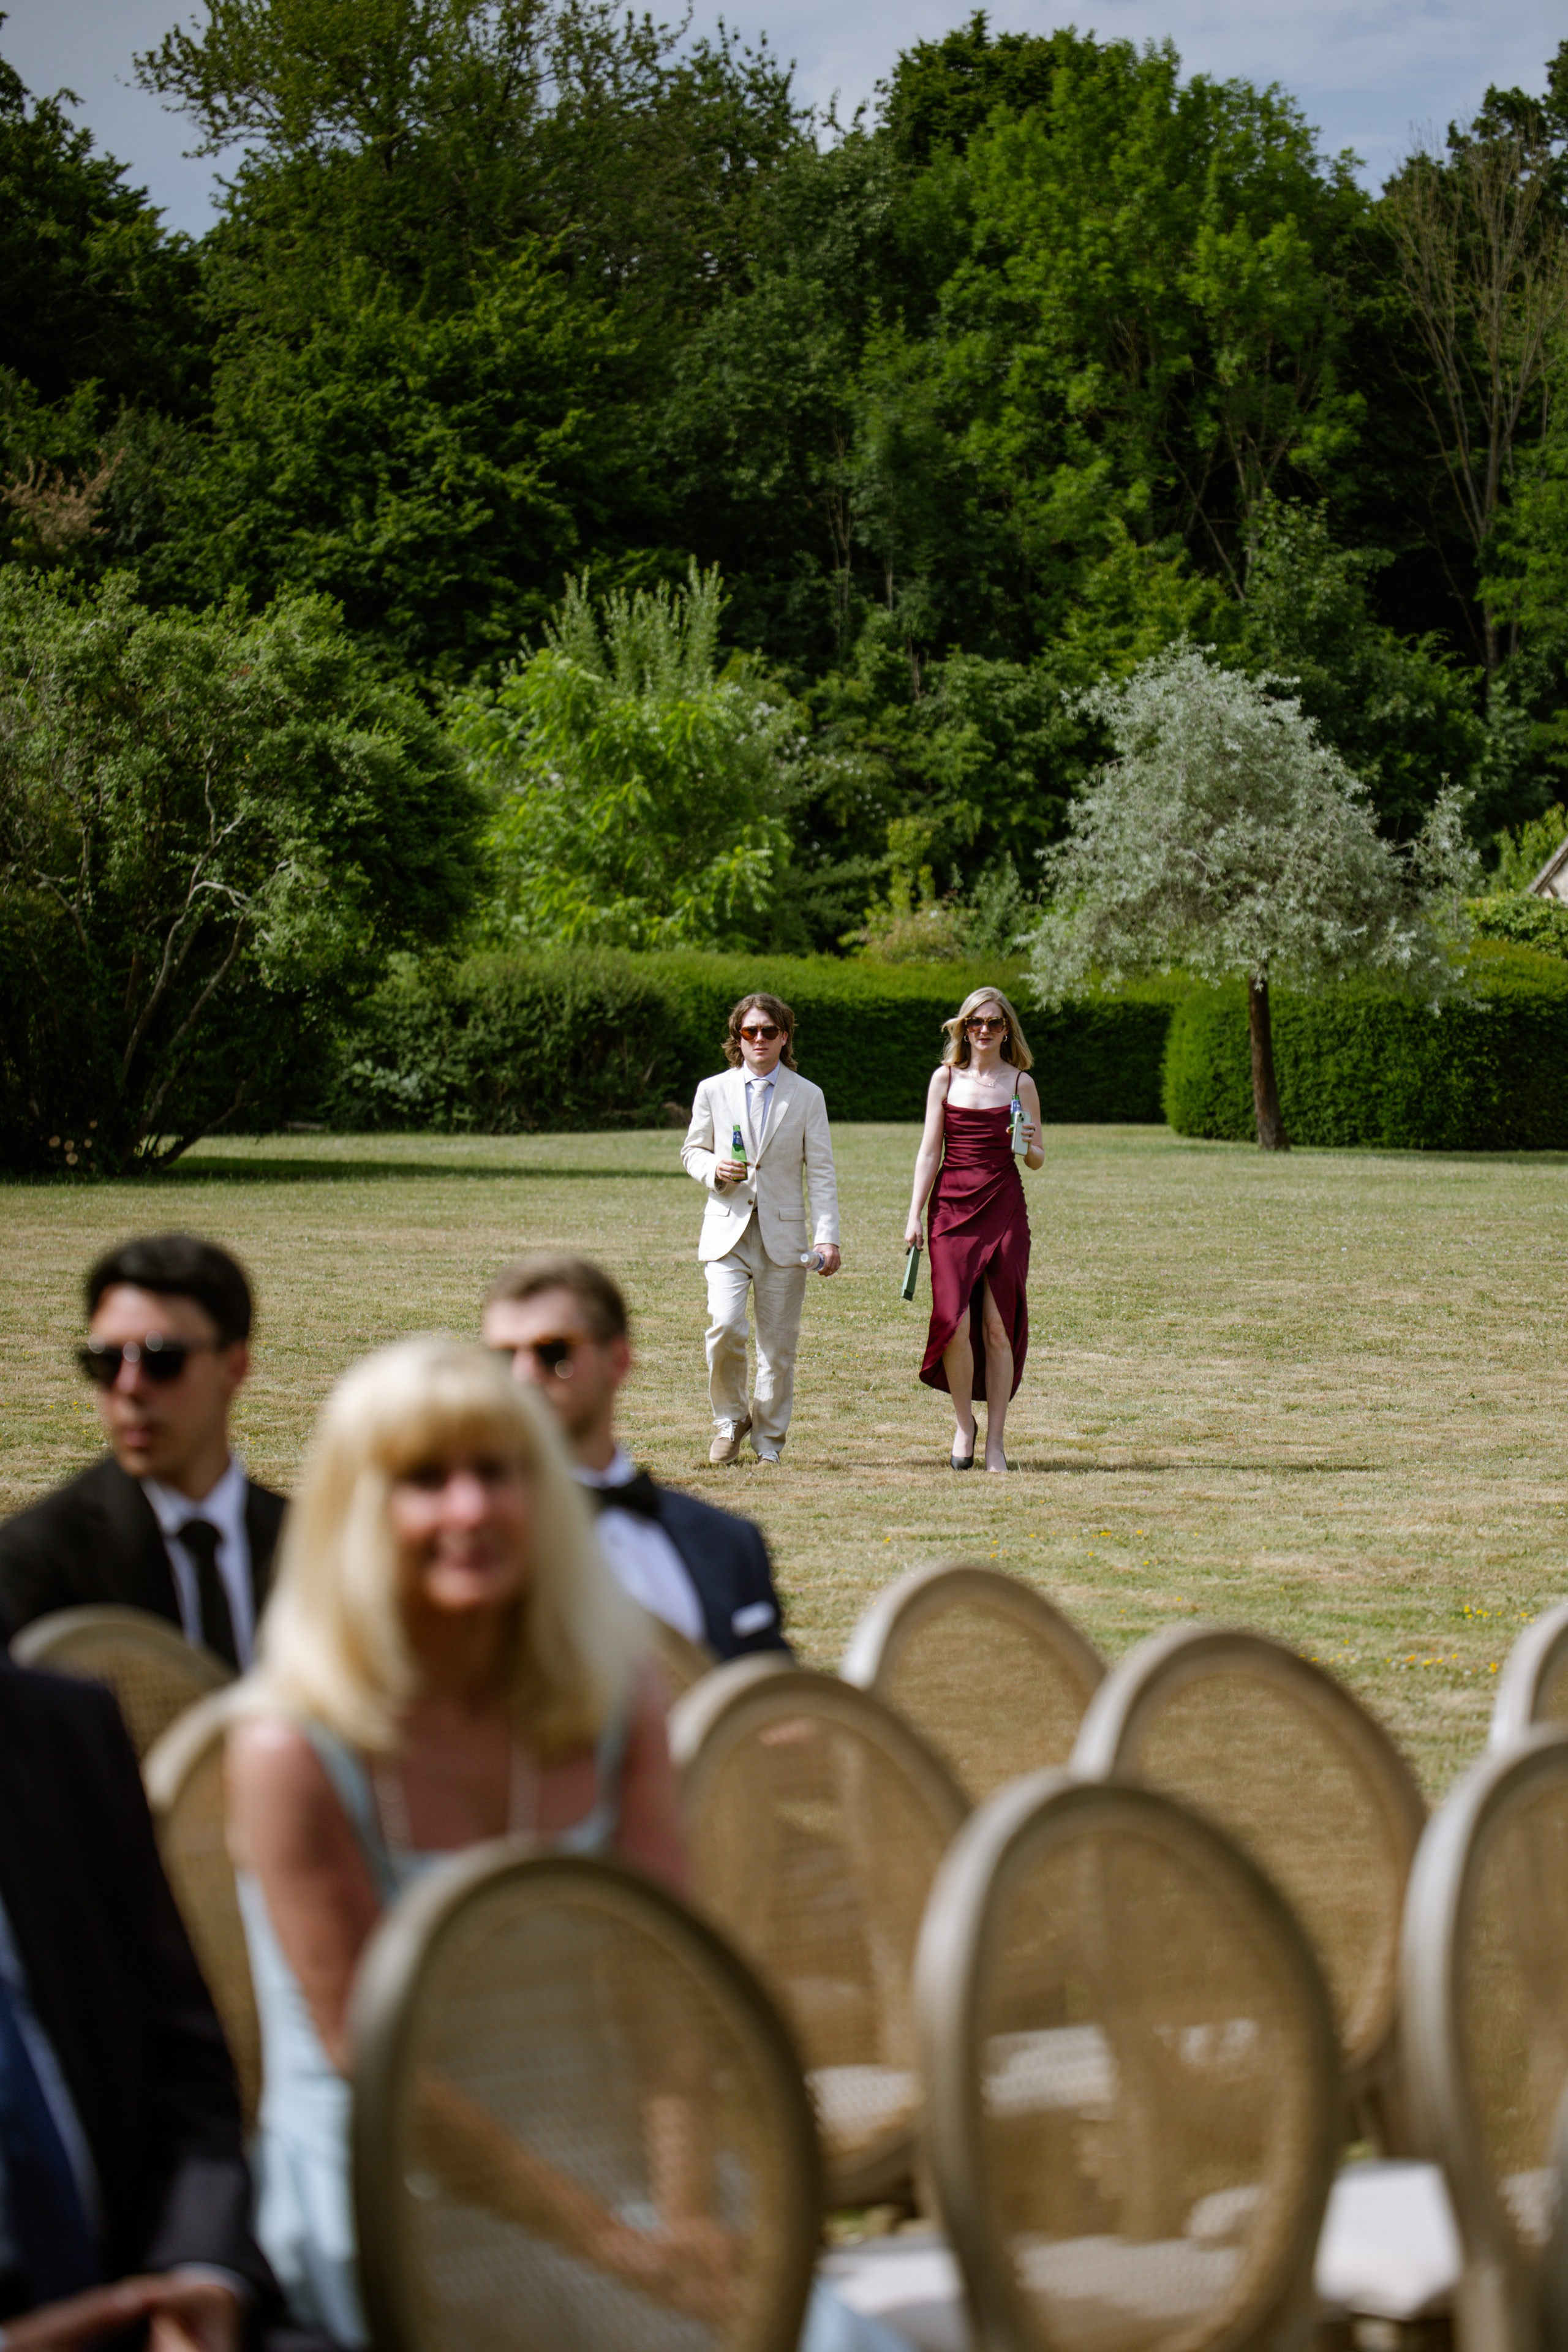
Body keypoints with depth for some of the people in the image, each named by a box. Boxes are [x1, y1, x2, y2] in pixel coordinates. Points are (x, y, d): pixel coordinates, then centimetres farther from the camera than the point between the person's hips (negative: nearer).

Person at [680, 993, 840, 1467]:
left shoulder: (807, 1096, 6)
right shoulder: (713, 1091, 7)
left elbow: (822, 1174, 5)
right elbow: (692, 1150, 17)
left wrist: (828, 1237, -4)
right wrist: (714, 1170, -7)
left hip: (783, 1233, 0)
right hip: (727, 1231, 0)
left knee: (779, 1344, 2)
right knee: (725, 1326, -18)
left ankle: (769, 1441, 17)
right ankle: (729, 1420, 5)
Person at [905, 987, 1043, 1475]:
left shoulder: (1021, 1083, 7)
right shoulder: (945, 1078, 8)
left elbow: (1037, 1159, 11)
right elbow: (929, 1151, 8)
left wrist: (1027, 1145, -13)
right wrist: (915, 1215, 1)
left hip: (1004, 1210, 0)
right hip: (952, 1207, 0)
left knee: (998, 1326, -3)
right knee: (954, 1320, -11)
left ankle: (995, 1440, 5)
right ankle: (963, 1423, 11)